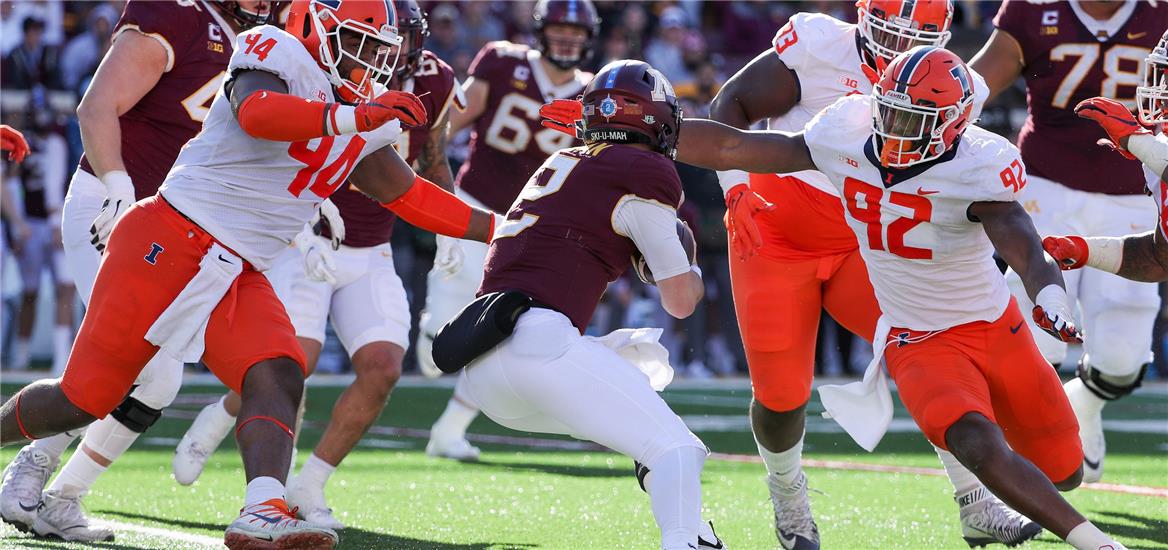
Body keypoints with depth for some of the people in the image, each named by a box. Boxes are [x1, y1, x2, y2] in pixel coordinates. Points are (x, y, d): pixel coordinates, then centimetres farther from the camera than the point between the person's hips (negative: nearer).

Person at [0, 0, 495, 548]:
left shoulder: (369, 123, 14)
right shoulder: (278, 55, -10)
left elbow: (405, 194, 23)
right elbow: (255, 112, -32)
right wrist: (354, 118, -43)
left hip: (239, 276, 7)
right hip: (167, 242, -7)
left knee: (279, 377, -20)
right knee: (83, 398, 0)